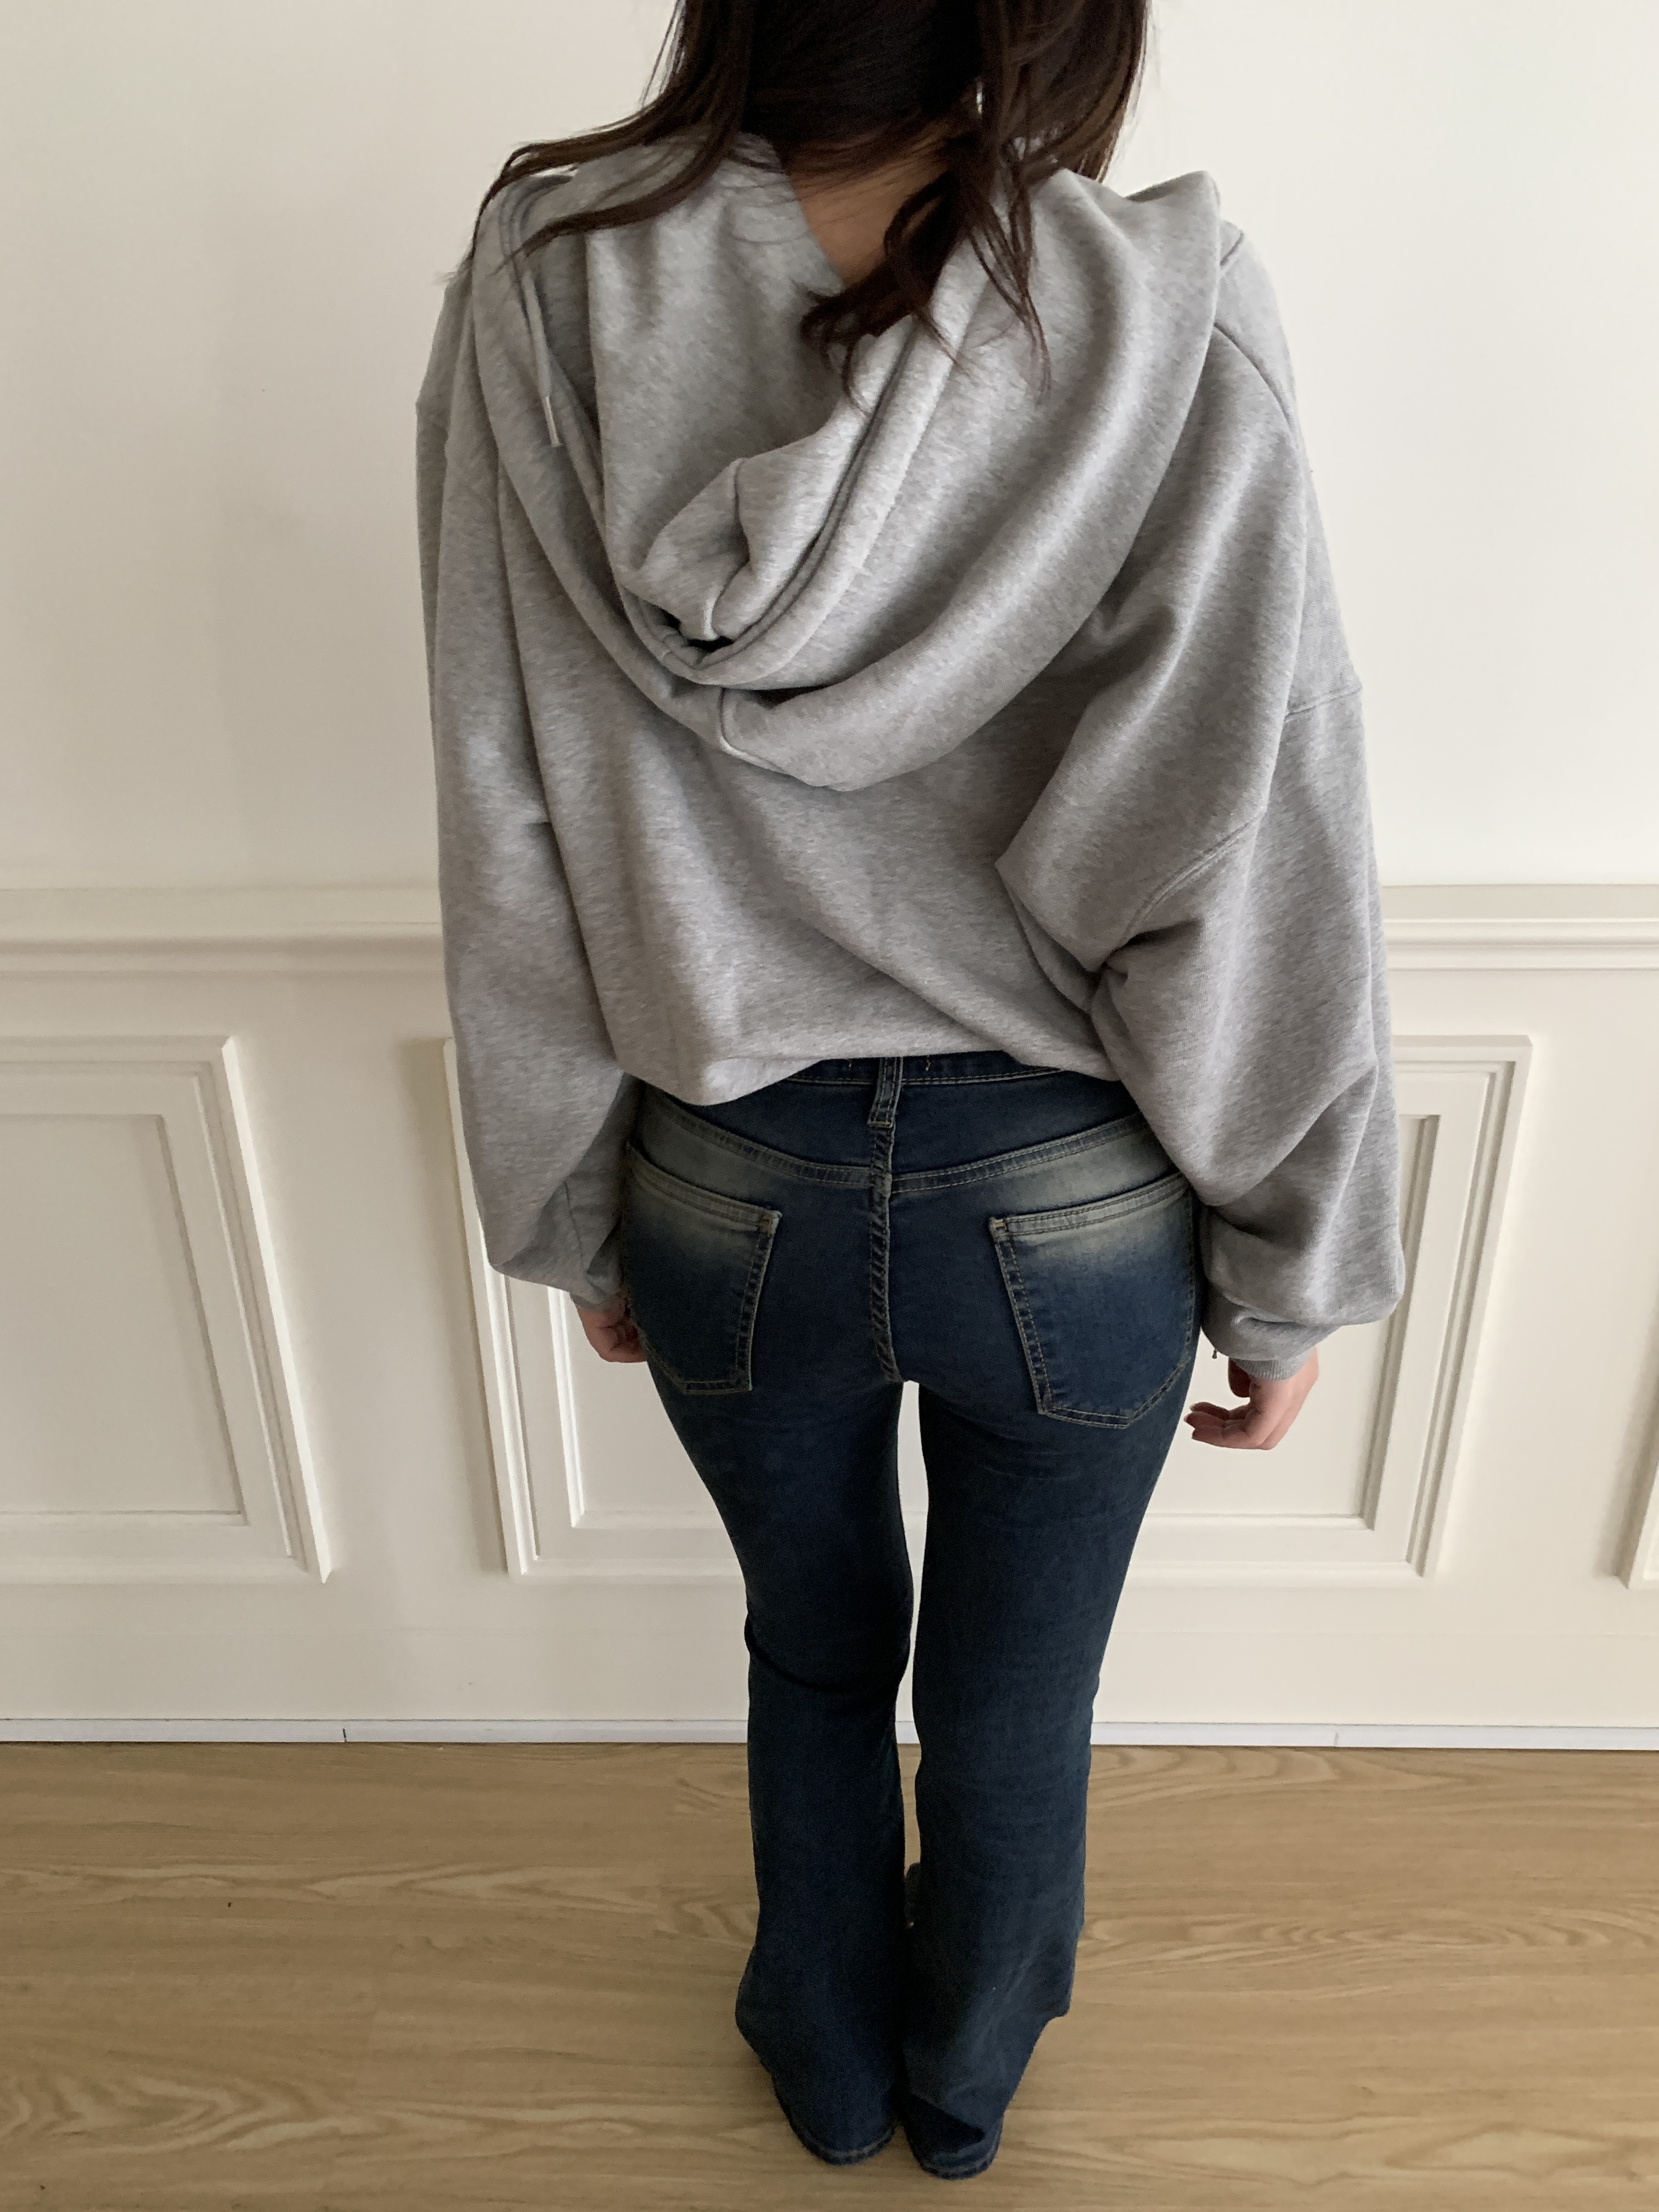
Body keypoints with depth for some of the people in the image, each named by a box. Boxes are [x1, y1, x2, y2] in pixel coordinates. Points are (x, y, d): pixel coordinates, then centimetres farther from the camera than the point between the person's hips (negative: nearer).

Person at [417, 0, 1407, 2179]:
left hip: (726, 1197, 2)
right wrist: (1292, 1270, 1)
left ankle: (828, 2061, 60)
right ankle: (967, 2083, 59)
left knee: (814, 1657, 30)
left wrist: (576, 1220, 6)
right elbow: (1266, 879, -14)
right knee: (1014, 1710, 26)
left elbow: (507, 850, -8)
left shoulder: (540, 303, -11)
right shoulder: (1170, 327, -18)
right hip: (1078, 1209, -1)